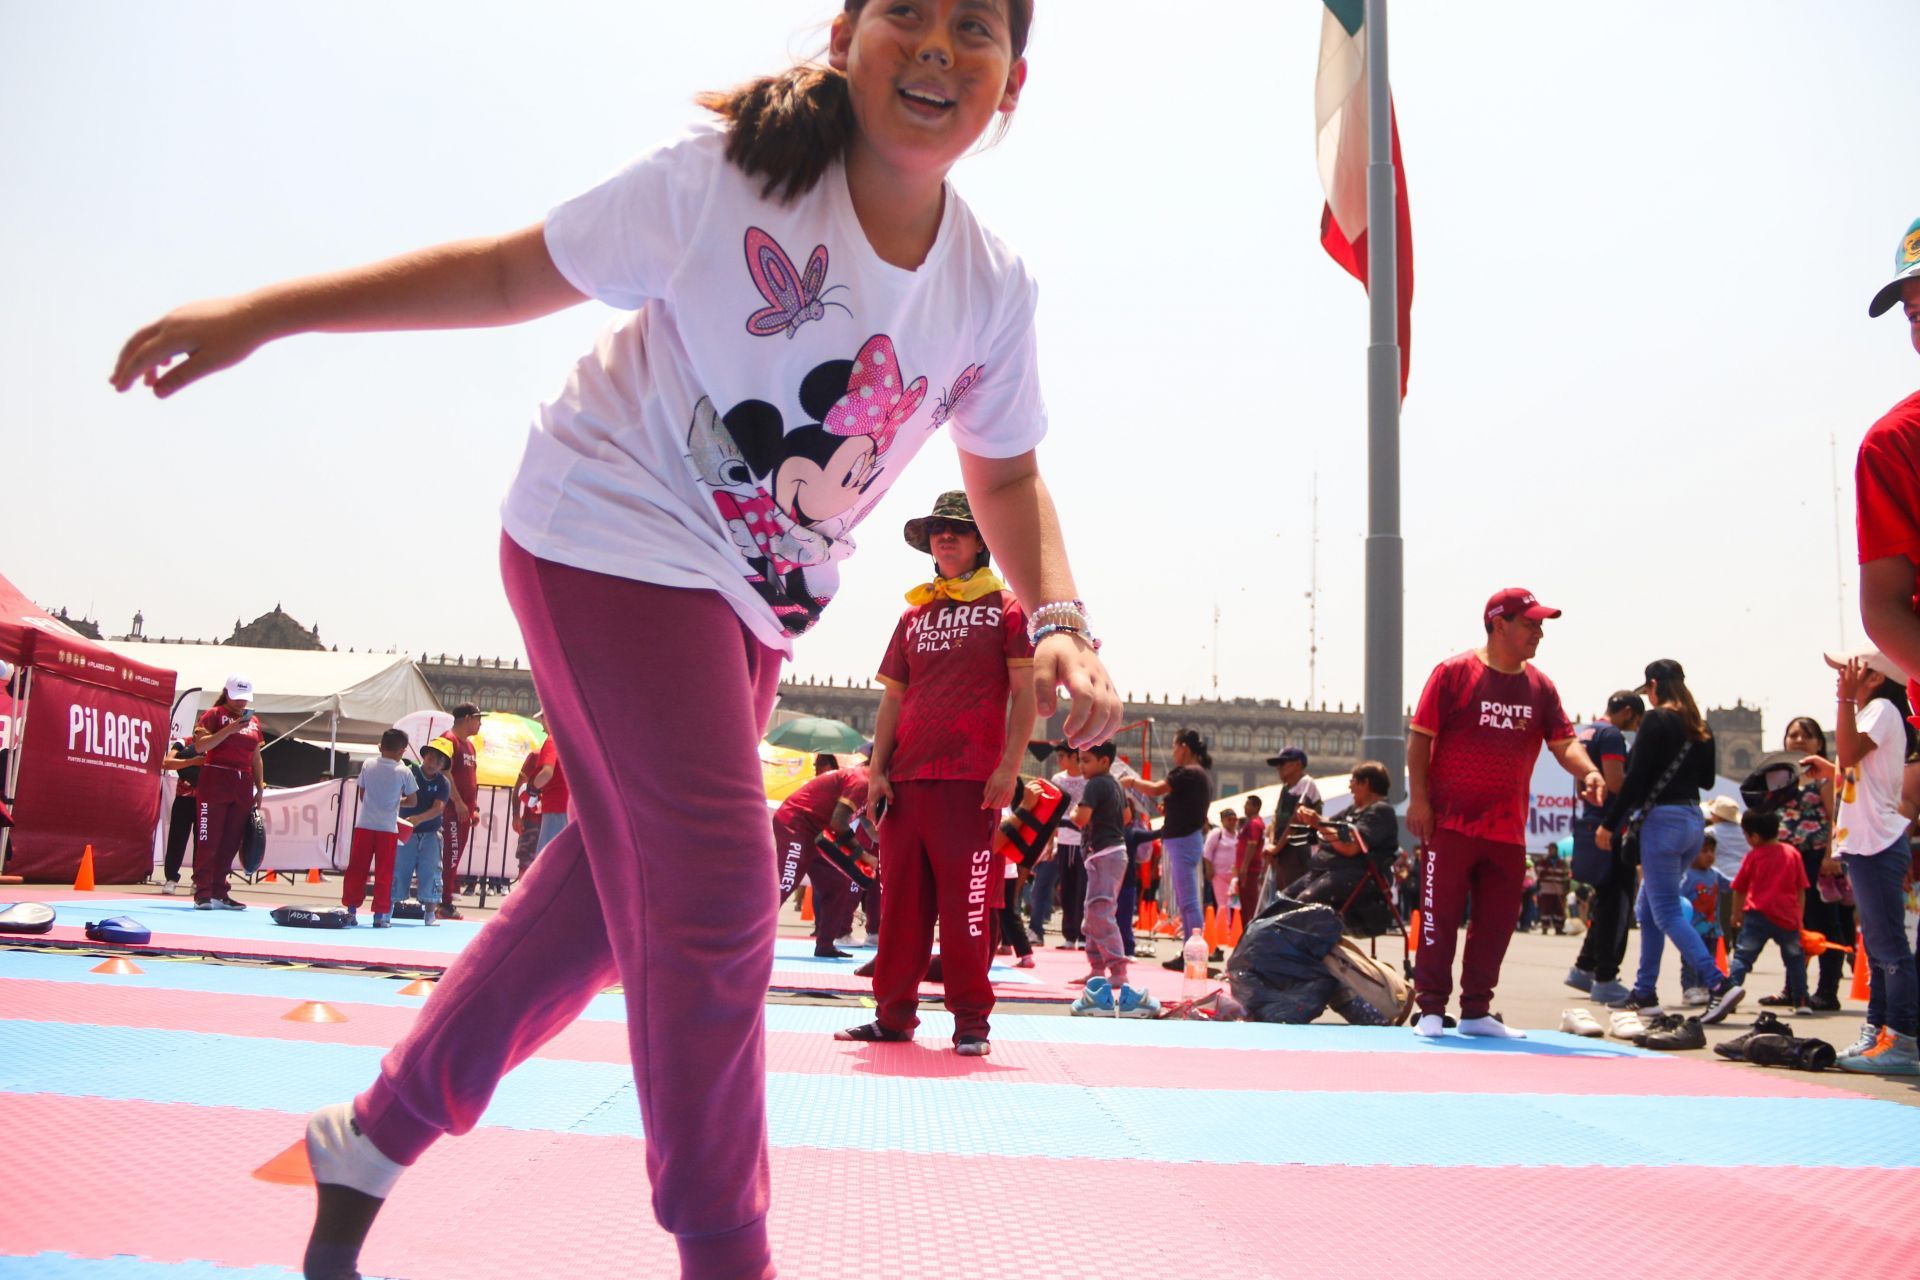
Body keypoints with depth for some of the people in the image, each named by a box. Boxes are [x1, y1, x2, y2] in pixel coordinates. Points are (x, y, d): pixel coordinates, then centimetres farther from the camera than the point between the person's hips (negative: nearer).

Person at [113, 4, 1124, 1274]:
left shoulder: (995, 287, -6)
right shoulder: (722, 181, -19)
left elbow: (1007, 471, 8)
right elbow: (510, 274, -11)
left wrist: (1061, 621, -9)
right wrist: (260, 314, -13)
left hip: (757, 601, 7)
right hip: (616, 537, -6)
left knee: (621, 873, 12)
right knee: (712, 880, -15)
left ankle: (376, 1136, 32)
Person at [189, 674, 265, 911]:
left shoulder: (253, 720, 16)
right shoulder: (213, 714, -1)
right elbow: (200, 746, -14)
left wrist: (260, 787, 13)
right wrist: (229, 729, -21)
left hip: (243, 787, 6)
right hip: (214, 784, -5)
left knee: (231, 843, 6)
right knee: (208, 841, -5)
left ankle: (219, 893, 10)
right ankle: (203, 893, -3)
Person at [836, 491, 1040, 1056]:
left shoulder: (1006, 607, 5)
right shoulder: (914, 616, 18)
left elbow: (1023, 693, -1)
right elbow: (892, 698, 16)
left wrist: (1008, 767, -11)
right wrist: (877, 771, 6)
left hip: (972, 781, -5)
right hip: (906, 778, 5)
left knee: (966, 901, -5)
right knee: (901, 898, 6)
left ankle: (971, 1023, 4)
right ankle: (894, 1013, 14)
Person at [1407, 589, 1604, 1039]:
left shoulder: (1540, 687, 10)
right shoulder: (1454, 673, -4)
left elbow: (1564, 741, 5)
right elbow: (1420, 736, -5)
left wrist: (1588, 771, -17)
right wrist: (1418, 798, -11)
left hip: (1508, 830, 5)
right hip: (1451, 824, -5)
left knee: (1497, 924, 9)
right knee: (1439, 917, -1)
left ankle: (1477, 1012, 20)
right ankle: (1431, 1009, 8)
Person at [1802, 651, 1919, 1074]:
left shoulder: (1882, 709, -7)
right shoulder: (1869, 712, 21)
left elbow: (1849, 752, -24)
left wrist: (1845, 699, -22)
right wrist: (1830, 772, 13)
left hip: (1878, 845, -11)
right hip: (1863, 845, 11)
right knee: (1877, 945, 13)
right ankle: (1877, 1034, 18)